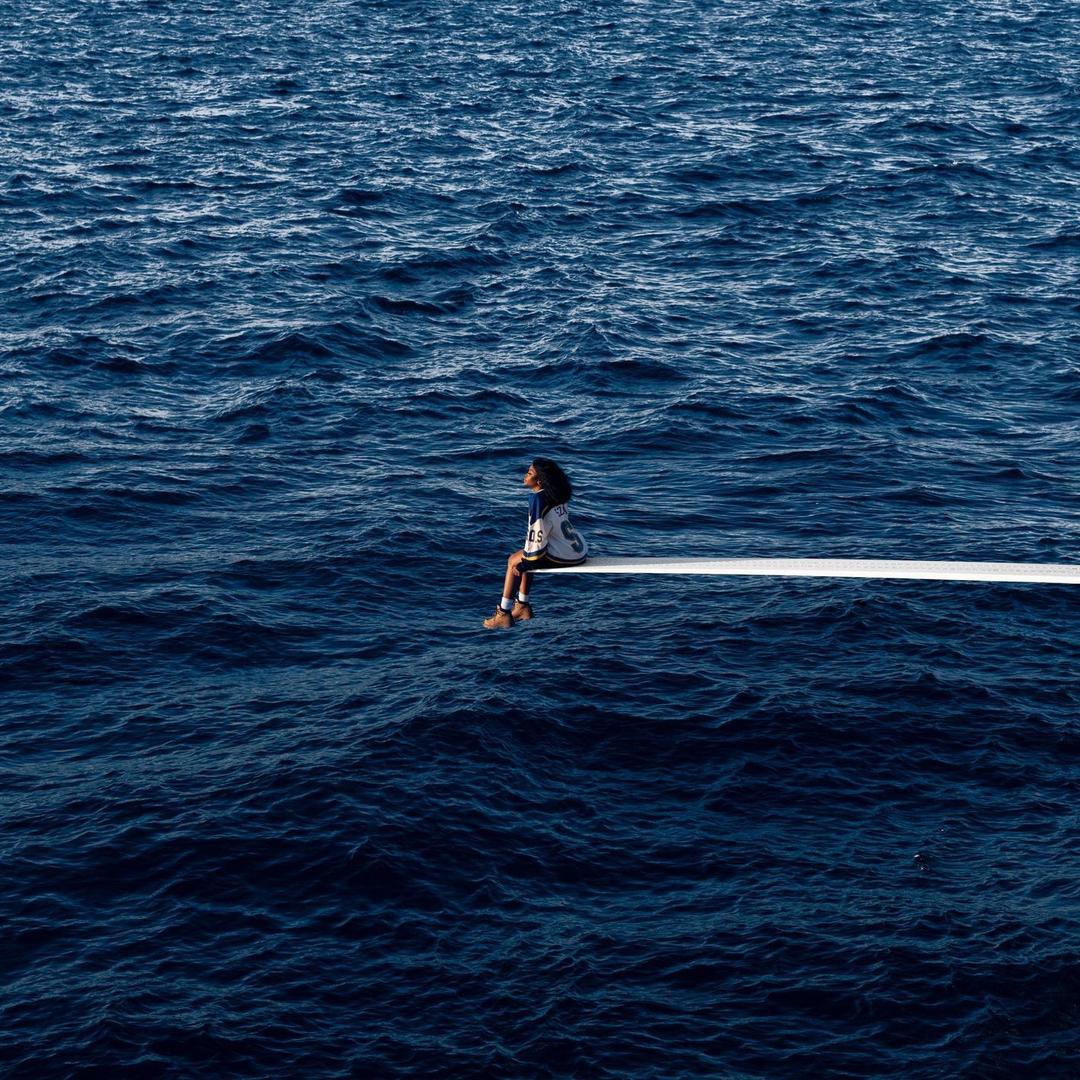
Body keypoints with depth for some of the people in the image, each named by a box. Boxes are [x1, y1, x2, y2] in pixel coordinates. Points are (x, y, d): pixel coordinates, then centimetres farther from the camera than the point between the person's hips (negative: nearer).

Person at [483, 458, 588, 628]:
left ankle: (503, 614, 5)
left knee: (514, 561, 2)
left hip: (564, 555, -9)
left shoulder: (538, 499, -16)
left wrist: (524, 563, -7)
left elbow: (536, 533, -17)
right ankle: (522, 606, 28)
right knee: (524, 557, 24)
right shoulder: (557, 495, 9)